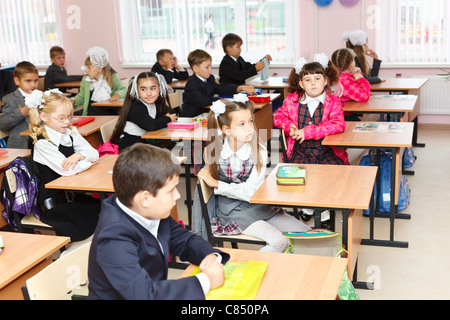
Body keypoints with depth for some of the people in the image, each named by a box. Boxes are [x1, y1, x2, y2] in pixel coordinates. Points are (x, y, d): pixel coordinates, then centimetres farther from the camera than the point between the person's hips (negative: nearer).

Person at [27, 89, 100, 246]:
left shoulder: (70, 134, 6)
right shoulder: (42, 143, -16)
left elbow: (94, 153, 1)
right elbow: (67, 170, -25)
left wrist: (79, 155, -19)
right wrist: (87, 159, -9)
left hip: (72, 196, 7)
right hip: (53, 205, -7)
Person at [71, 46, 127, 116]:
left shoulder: (112, 77, 5)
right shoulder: (85, 80, 13)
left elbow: (124, 90, 10)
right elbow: (81, 96, 25)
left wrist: (118, 94, -12)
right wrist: (74, 101, 5)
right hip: (91, 113, 1)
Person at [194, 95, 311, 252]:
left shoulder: (259, 151, -12)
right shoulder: (213, 151, -12)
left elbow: (250, 192, -20)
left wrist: (216, 184, -20)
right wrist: (209, 168, -6)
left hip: (258, 206, 4)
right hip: (233, 211, -3)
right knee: (278, 242, -23)